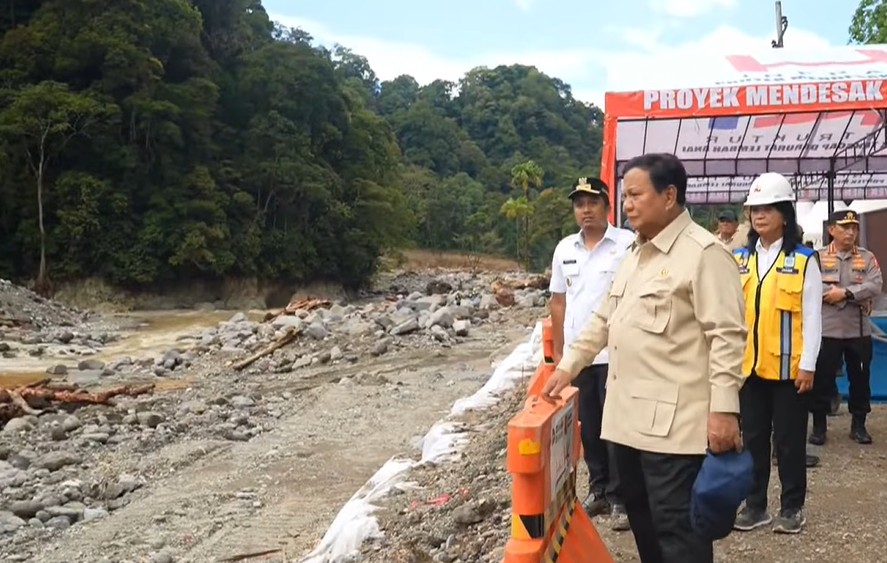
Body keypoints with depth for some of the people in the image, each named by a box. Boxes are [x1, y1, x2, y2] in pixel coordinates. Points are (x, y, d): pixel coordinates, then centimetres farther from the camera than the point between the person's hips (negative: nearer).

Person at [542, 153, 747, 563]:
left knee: (676, 527, -1)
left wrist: (724, 409, -20)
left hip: (674, 420, -9)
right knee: (641, 516, 19)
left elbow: (727, 336, -16)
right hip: (627, 414, 9)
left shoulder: (704, 253, -12)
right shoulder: (635, 253, 16)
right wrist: (568, 366, 22)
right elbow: (604, 318, 25)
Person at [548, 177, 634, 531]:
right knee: (588, 426, 14)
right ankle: (598, 489, 28)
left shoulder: (628, 244, -7)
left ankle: (619, 496, 13)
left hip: (616, 353, -5)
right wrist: (557, 350, 12)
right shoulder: (564, 249, 9)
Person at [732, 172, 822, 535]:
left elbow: (811, 316, -5)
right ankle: (755, 505, 22)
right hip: (749, 365, 4)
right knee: (753, 437, 11)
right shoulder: (740, 259, 7)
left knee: (789, 438, 6)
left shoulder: (803, 260, -3)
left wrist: (807, 365, -9)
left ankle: (792, 507, 20)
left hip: (788, 367, -3)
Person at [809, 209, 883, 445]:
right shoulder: (818, 257, 1)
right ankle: (819, 425, 13)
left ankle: (858, 424, 22)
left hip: (859, 330, 2)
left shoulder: (867, 258, 6)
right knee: (822, 378, 2)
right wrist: (855, 297, -13)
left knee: (860, 377, 9)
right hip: (827, 329, -2)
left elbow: (875, 286, -9)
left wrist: (845, 293, -19)